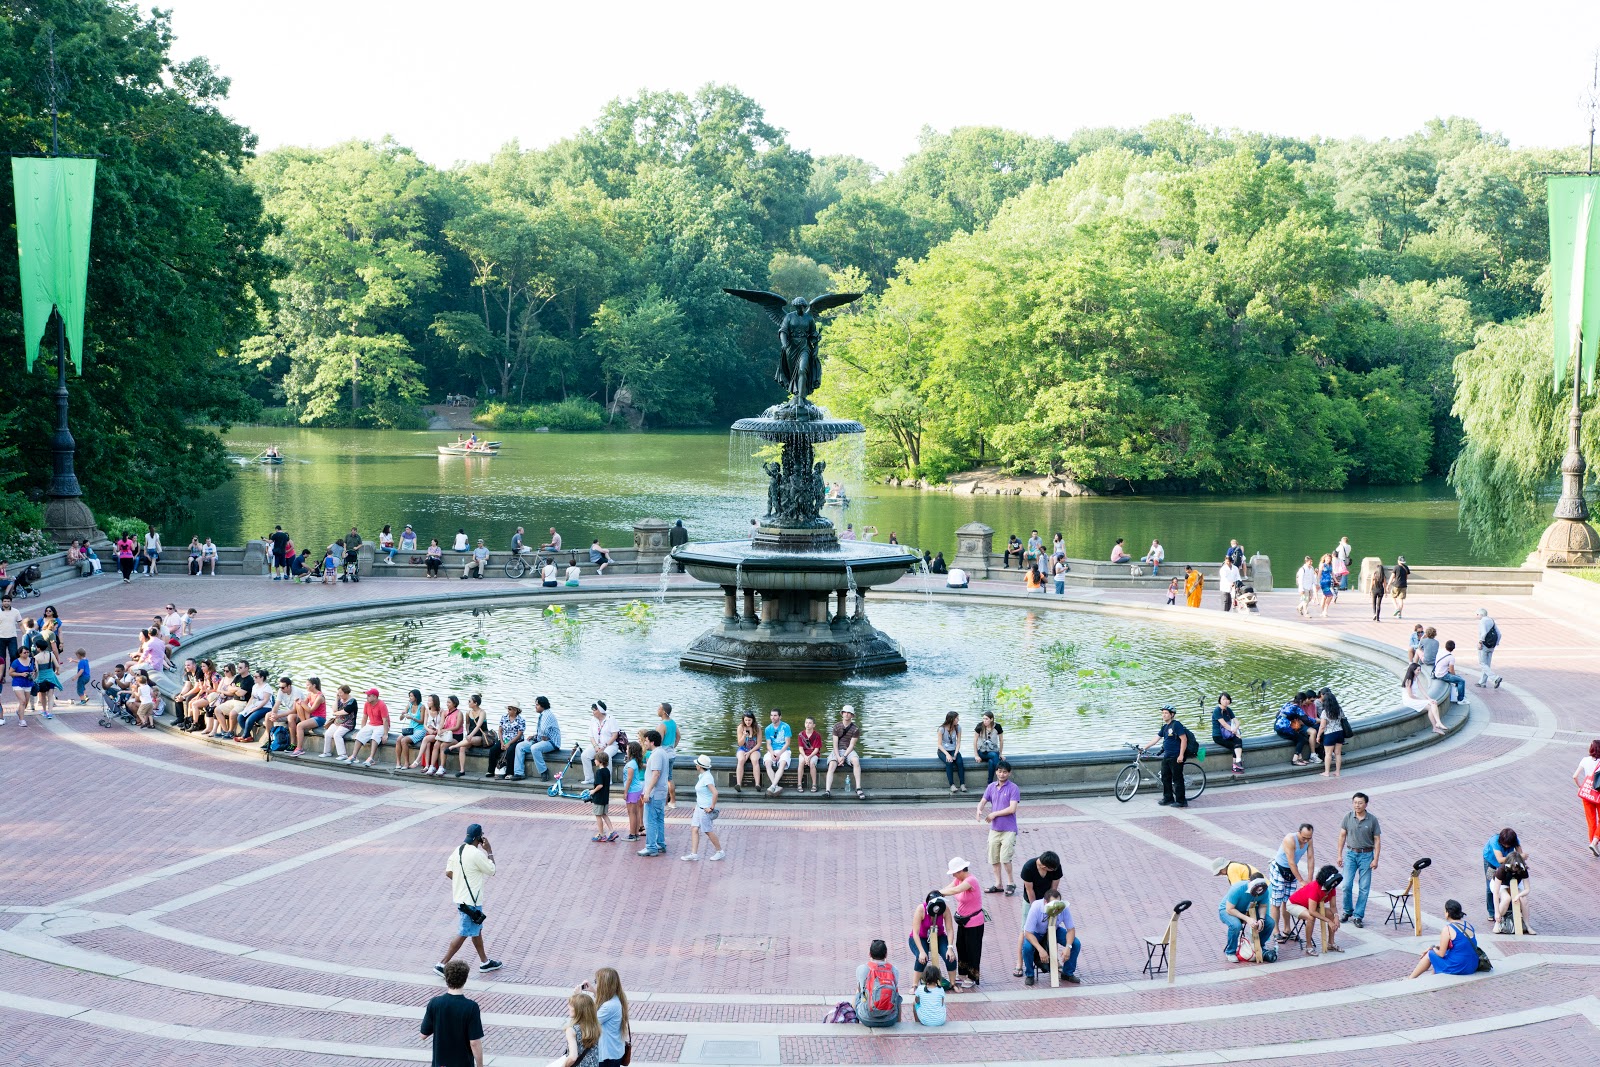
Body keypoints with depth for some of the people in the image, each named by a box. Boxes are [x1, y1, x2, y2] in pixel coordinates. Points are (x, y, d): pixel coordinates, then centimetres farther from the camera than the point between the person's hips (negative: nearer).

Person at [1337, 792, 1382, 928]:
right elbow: (1342, 835, 5)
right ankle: (1347, 912, 17)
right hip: (1351, 853, 1)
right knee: (1347, 885, -3)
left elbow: (1377, 840, -2)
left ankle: (1358, 916, 9)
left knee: (1364, 887, 1)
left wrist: (1376, 859, -7)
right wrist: (1339, 855, 2)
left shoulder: (1372, 820, -6)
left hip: (1366, 855, -1)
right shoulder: (1348, 817, -2)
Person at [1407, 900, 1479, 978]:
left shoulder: (1448, 929, -15)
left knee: (1429, 955, 14)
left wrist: (1434, 949, 12)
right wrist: (1438, 947, 18)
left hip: (1458, 968, -7)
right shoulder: (1468, 925, 8)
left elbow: (1441, 954, -10)